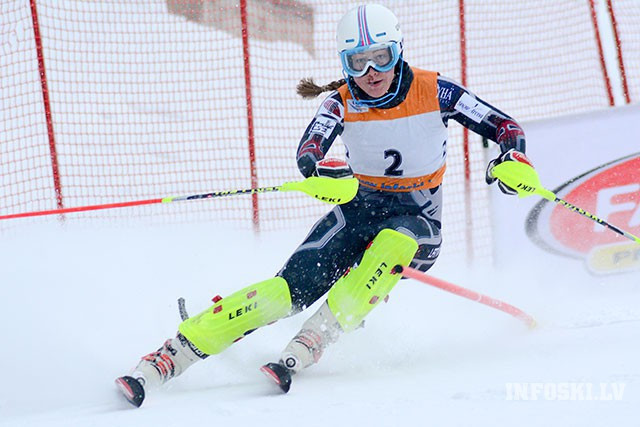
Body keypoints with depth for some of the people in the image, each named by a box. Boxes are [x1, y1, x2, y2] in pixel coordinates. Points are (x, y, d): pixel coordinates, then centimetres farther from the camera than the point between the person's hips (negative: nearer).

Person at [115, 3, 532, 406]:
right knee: (289, 288, -19)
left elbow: (505, 127, -6)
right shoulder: (342, 102, -8)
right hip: (361, 210, 1)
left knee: (393, 243, -38)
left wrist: (514, 158, -29)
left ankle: (306, 348, -42)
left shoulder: (434, 90, -10)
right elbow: (307, 154, -25)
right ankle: (169, 356, -24)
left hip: (417, 221, -1)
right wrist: (319, 168, -49)